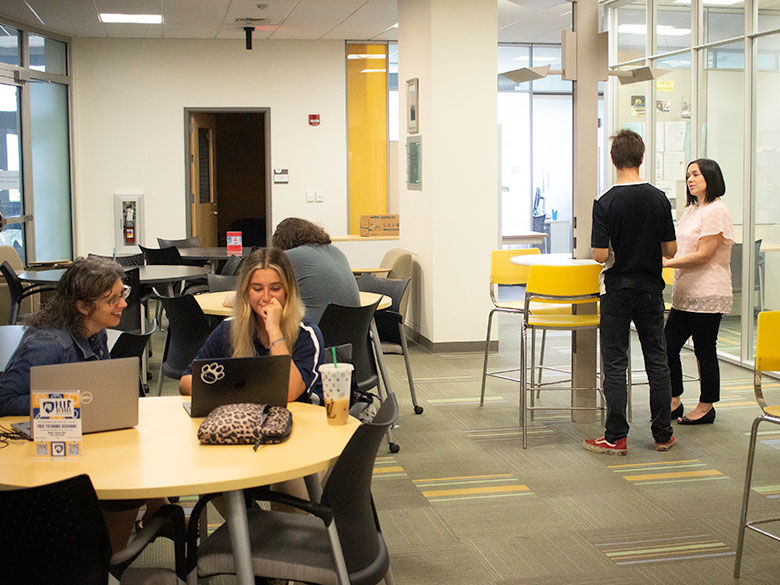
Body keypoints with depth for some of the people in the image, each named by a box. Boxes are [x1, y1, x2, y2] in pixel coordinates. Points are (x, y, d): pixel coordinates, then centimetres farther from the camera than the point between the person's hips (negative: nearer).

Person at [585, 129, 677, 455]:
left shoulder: (605, 203, -13)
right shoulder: (659, 199, -3)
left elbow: (600, 255, -16)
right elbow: (670, 250, 1)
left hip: (617, 290, -3)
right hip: (650, 289, 3)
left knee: (615, 364, 3)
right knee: (657, 361, 11)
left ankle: (616, 437, 4)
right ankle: (663, 434, 17)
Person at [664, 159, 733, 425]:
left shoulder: (716, 211, -12)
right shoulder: (691, 210, 17)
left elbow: (703, 255, -17)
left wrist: (665, 263, -16)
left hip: (707, 295, -9)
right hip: (685, 293, 9)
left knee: (704, 351, 0)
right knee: (668, 346, 6)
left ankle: (706, 407, 12)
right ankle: (675, 402, 17)